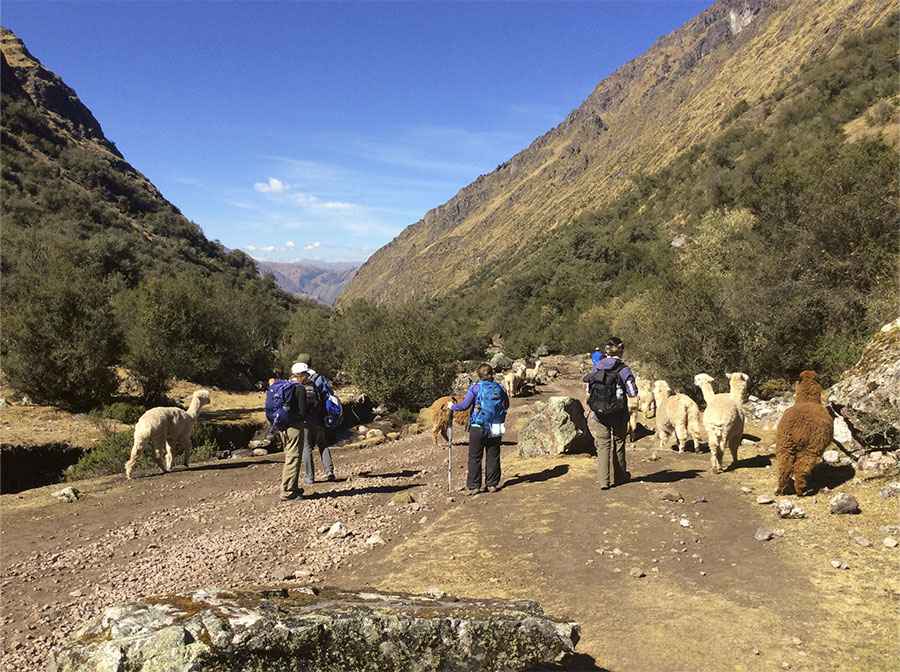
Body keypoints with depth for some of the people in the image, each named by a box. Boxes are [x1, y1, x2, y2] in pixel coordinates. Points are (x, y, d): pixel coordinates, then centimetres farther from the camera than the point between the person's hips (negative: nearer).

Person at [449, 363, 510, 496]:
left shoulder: (476, 387, -6)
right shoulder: (499, 388, 3)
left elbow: (464, 405, -8)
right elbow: (506, 405, 15)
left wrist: (452, 406, 10)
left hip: (478, 427, -3)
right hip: (496, 429, 3)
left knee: (475, 458, 3)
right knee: (493, 457, 11)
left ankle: (473, 486, 3)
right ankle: (492, 484, 13)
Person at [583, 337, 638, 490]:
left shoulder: (598, 367, 1)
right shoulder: (623, 369, -11)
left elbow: (588, 390, 6)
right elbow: (633, 393, -11)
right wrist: (623, 387, 7)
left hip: (599, 413, 2)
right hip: (618, 414, -2)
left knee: (603, 445, 6)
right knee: (618, 443, 16)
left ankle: (604, 480, 0)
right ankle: (618, 476, 30)